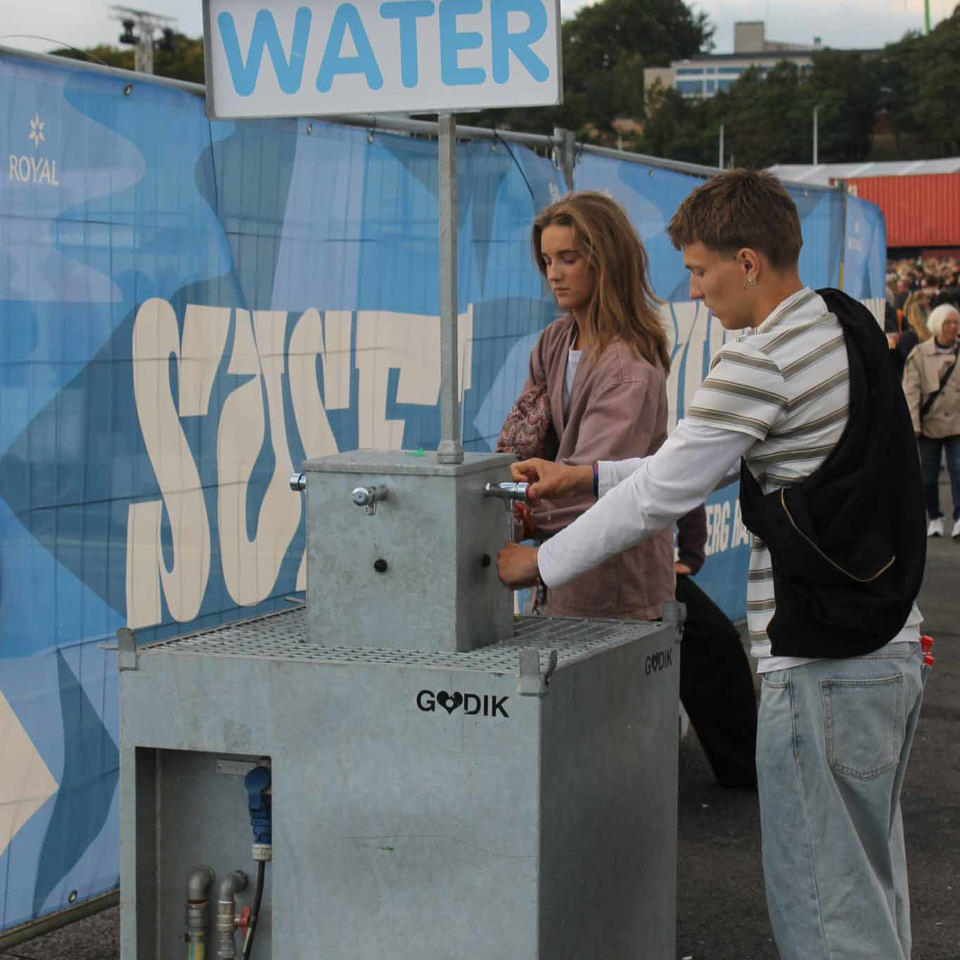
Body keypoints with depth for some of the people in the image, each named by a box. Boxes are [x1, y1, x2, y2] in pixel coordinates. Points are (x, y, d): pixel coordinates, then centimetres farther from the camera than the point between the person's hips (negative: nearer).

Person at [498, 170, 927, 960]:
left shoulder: (760, 361, -16)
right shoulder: (848, 327, 13)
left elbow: (663, 494, -12)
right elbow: (714, 465, 19)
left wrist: (539, 564, 0)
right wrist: (586, 476, 17)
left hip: (822, 668, -9)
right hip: (892, 649, 9)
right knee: (869, 880, 18)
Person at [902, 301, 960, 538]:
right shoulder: (919, 354, 0)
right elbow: (911, 389, -3)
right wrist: (913, 422, -10)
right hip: (930, 423, 0)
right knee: (928, 476, 5)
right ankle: (935, 519, 21)